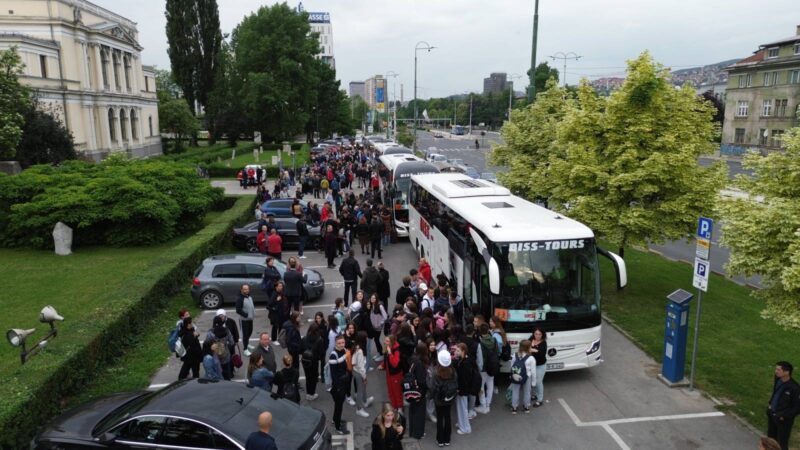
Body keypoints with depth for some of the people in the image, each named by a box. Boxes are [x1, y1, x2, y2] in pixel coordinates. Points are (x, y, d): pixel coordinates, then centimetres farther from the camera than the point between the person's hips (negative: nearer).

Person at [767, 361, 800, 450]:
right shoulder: (778, 380, -6)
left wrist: (785, 416, -17)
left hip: (784, 419, -7)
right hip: (772, 414, 7)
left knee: (782, 443, 6)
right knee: (771, 439, 23)